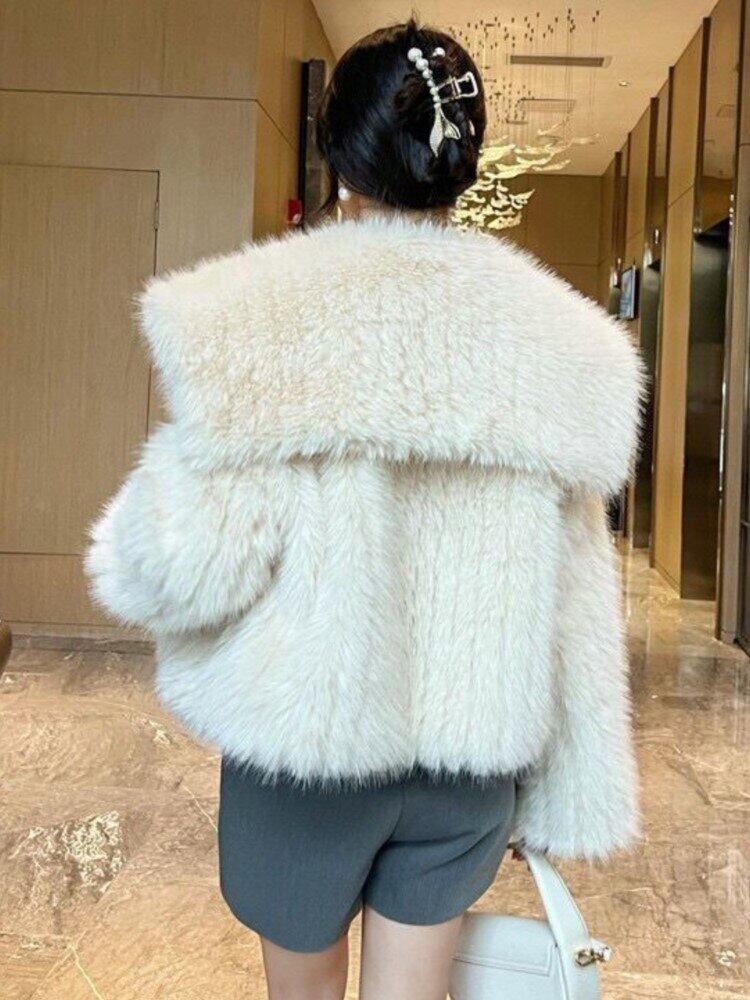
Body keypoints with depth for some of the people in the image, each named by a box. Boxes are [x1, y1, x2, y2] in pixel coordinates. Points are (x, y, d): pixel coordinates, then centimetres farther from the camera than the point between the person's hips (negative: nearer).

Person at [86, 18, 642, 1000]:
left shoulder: (263, 320, -17)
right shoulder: (554, 337, -5)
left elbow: (188, 564, -19)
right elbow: (574, 596, -2)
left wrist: (130, 539, 5)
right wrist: (567, 785, 8)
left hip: (307, 738, -3)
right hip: (473, 749, 3)